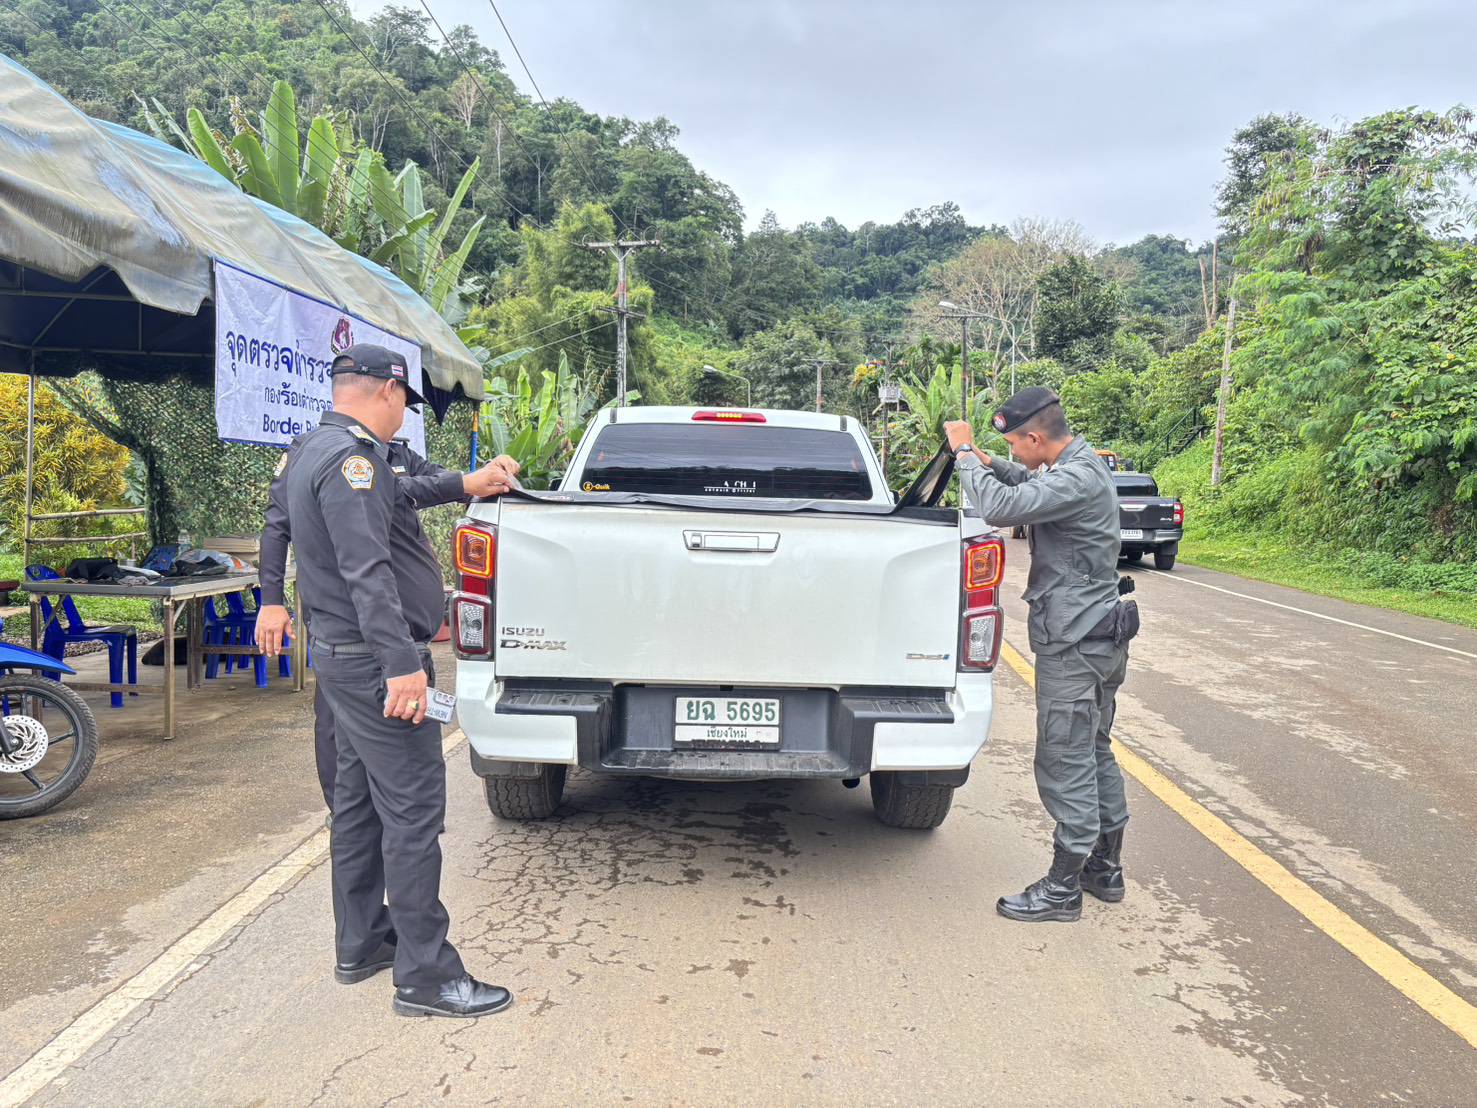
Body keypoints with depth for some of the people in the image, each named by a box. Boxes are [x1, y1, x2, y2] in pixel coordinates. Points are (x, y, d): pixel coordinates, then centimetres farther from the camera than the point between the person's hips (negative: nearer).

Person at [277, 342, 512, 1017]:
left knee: (359, 800, 17)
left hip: (343, 656, 11)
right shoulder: (352, 456, -18)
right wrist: (402, 664, -30)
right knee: (412, 811, -7)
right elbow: (368, 570, -27)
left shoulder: (312, 452, 16)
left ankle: (361, 943, 29)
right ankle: (425, 976, 1)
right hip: (373, 659, -11)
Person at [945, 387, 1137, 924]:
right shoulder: (1081, 466, 10)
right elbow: (1035, 484, 30)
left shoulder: (1079, 478, -22)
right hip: (1098, 637, 11)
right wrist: (991, 464, 13)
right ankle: (1105, 868, 32)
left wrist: (964, 453, -18)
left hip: (1074, 645, -11)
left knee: (1066, 767, -1)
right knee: (1095, 755, 19)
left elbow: (1001, 507, -33)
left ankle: (1062, 889, 10)